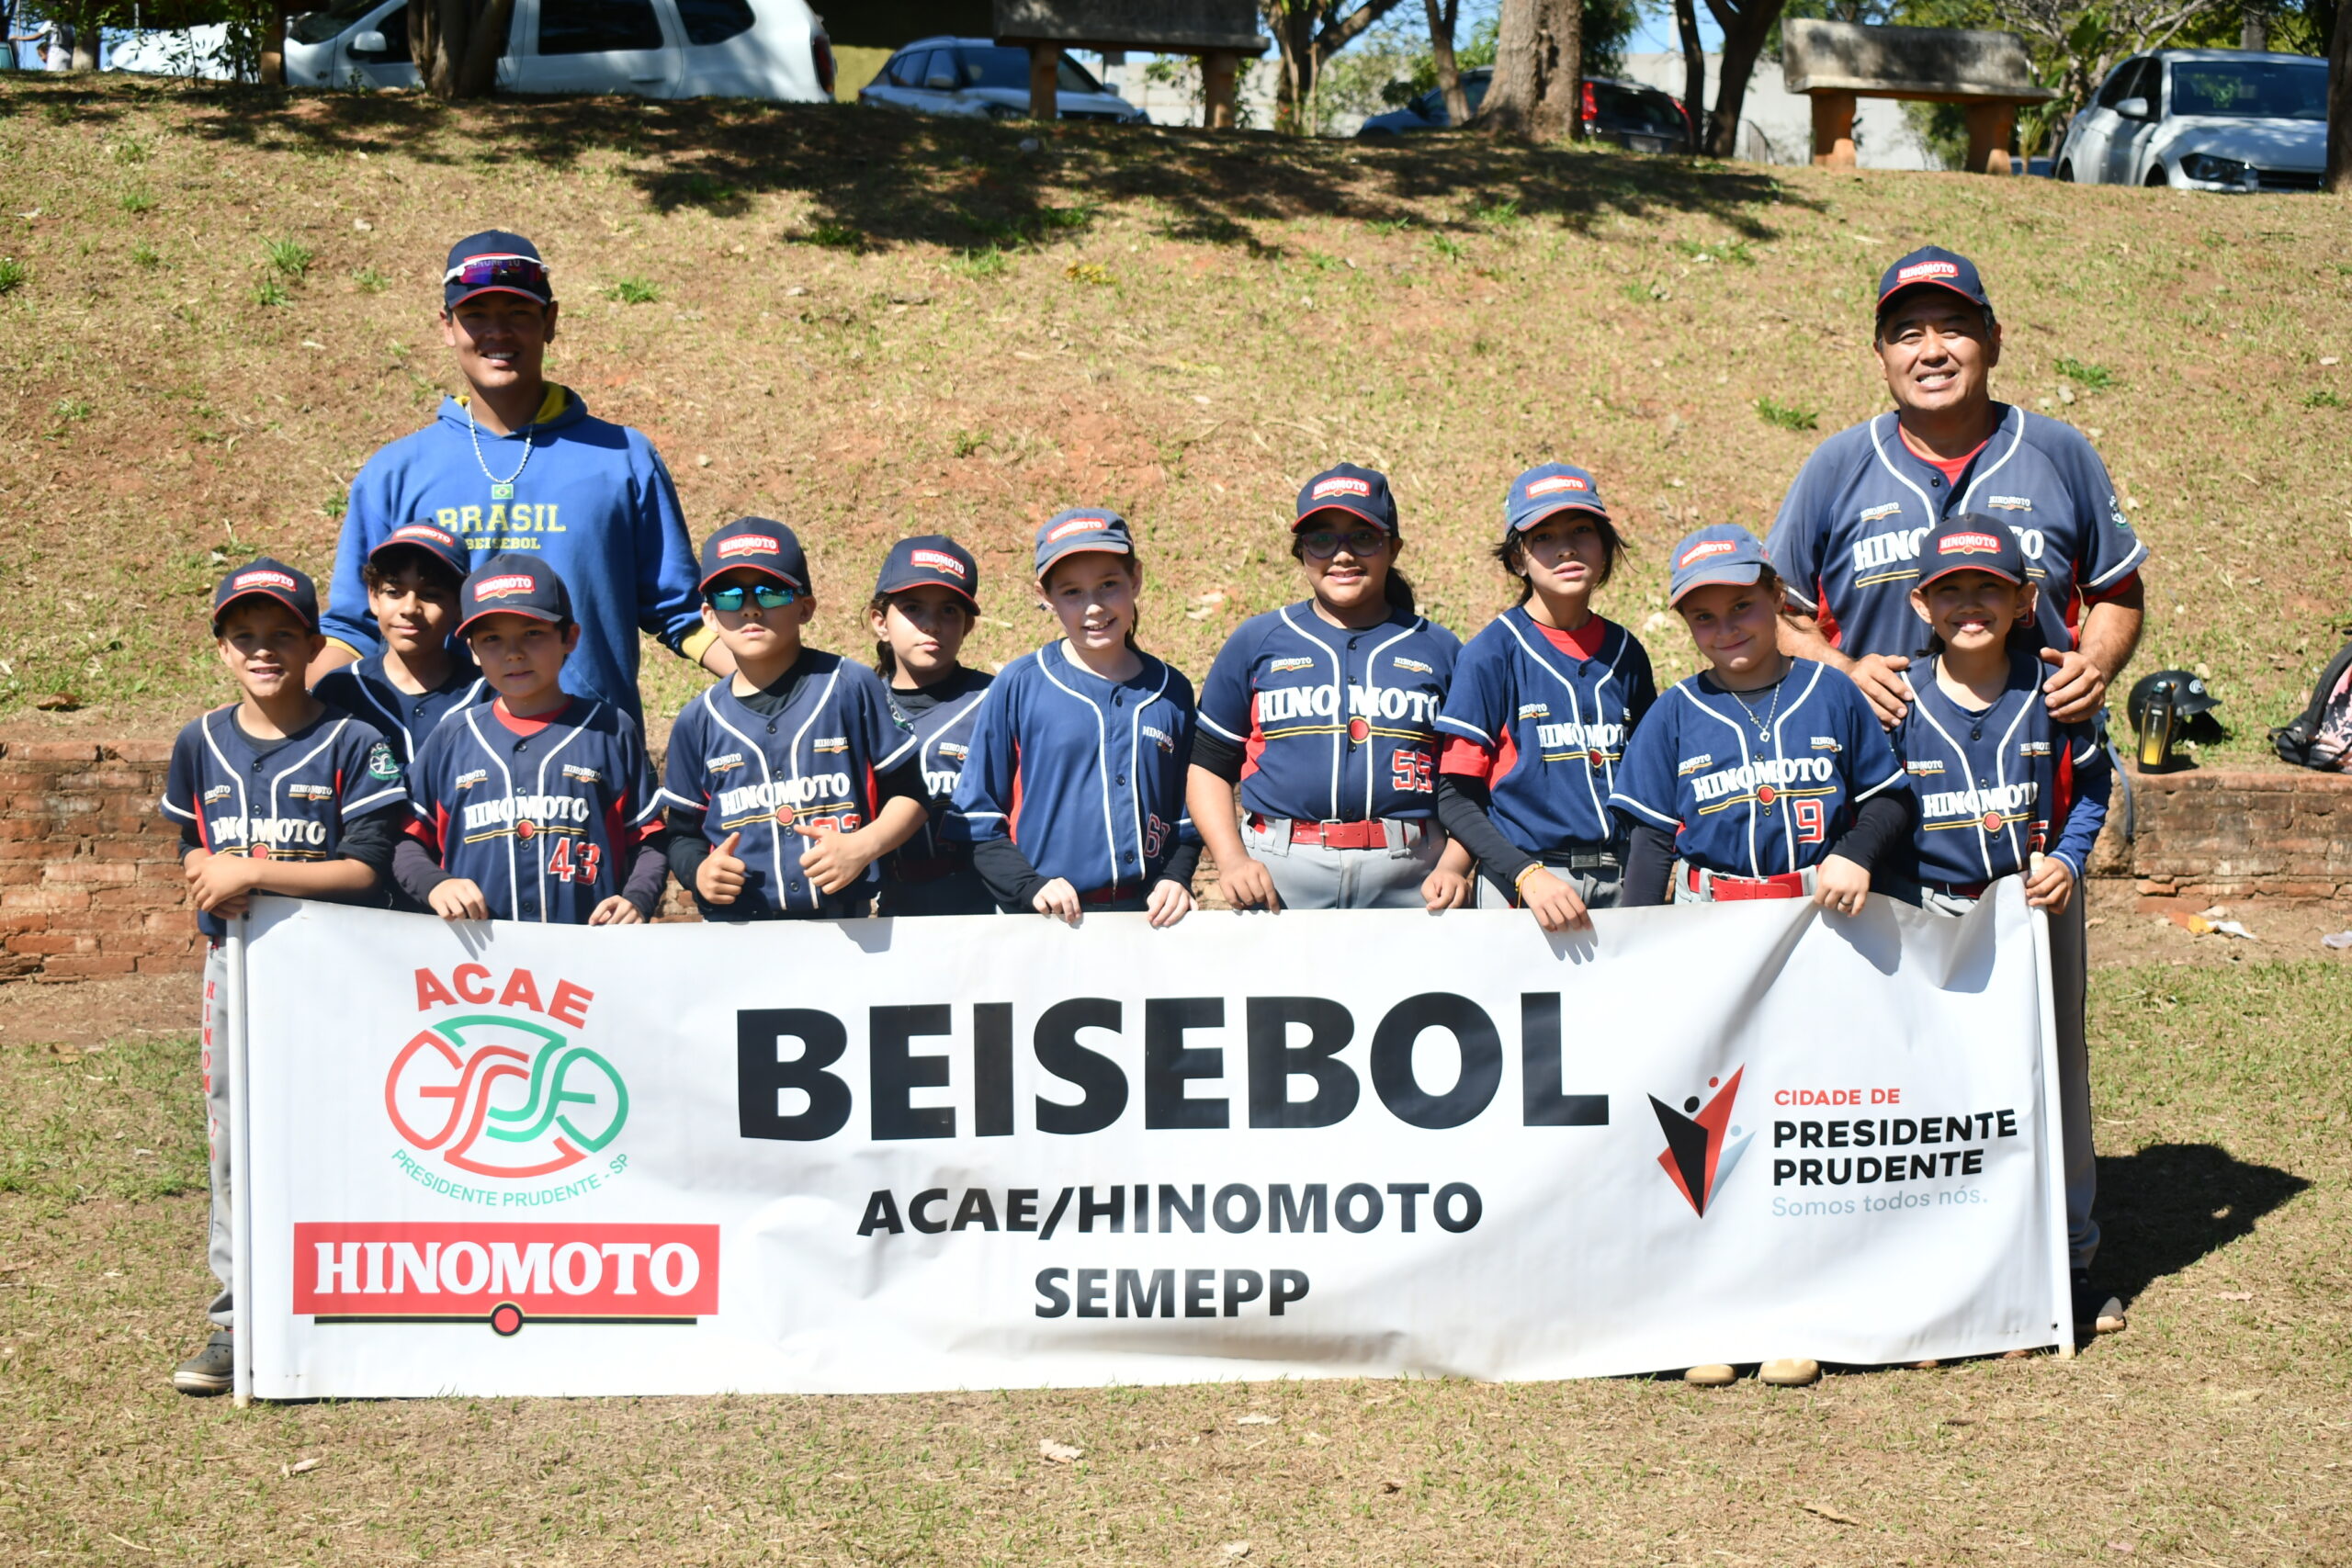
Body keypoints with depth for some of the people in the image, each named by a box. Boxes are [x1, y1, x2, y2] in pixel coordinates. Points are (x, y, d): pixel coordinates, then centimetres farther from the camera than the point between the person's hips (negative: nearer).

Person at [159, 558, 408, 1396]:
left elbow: (365, 869, -13)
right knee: (235, 1142, 5)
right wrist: (210, 877, -8)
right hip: (234, 962, 4)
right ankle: (238, 1319, 13)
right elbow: (192, 853, 16)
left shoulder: (352, 744, -6)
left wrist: (256, 873, -21)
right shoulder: (200, 745, 8)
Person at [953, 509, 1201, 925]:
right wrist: (1031, 886, -10)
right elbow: (976, 817, 1)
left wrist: (1175, 878, 0)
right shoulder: (1019, 686, 1)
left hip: (1152, 918, 2)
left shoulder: (1172, 691, 10)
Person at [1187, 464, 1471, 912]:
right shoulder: (1256, 642, 12)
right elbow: (1207, 764, 13)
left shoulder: (1440, 649, 13)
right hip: (1278, 878, 0)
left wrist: (1453, 868, -2)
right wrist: (1233, 860, -1)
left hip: (1408, 882, 0)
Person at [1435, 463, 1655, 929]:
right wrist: (1529, 875, -18)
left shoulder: (1626, 654, 12)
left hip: (1618, 886, 4)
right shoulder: (1493, 652, -1)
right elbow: (1457, 798, -5)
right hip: (1521, 881, -4)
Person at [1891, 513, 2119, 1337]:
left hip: (2040, 905, 2)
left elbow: (2089, 783, 7)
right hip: (1935, 915, -2)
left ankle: (2067, 1257, 22)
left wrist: (2067, 859, -7)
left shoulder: (2050, 692, -2)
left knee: (2056, 1071, 9)